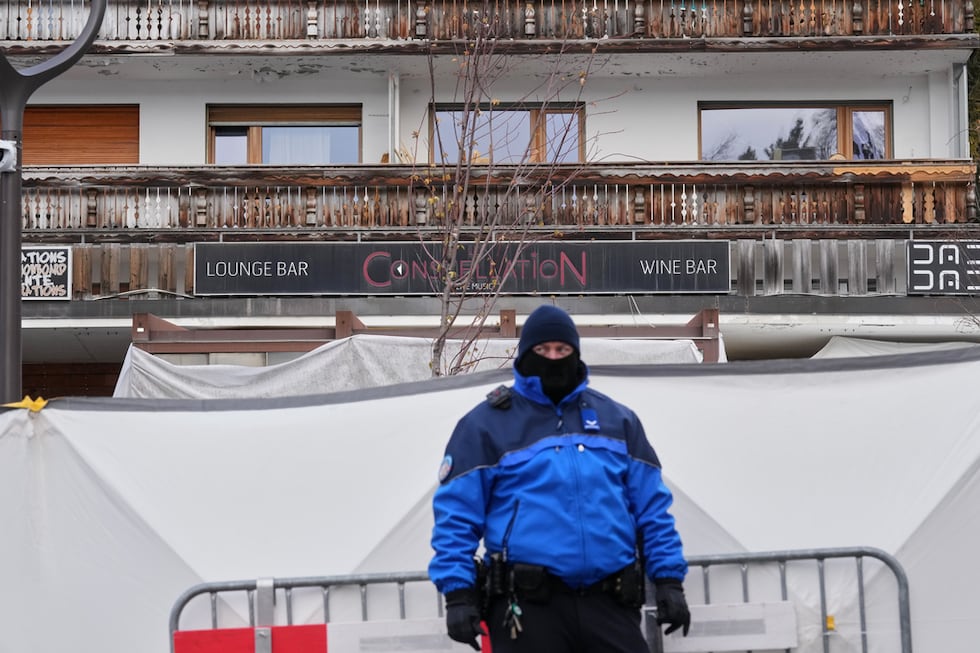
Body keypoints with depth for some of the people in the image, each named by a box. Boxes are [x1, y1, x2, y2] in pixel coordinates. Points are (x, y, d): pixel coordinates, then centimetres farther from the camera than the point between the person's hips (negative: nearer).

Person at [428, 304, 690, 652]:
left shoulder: (617, 419, 14)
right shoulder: (486, 424, 3)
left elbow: (651, 506, 14)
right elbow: (456, 515, -1)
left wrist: (669, 580, 6)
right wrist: (457, 593, -9)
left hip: (610, 603, 3)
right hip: (526, 605, -3)